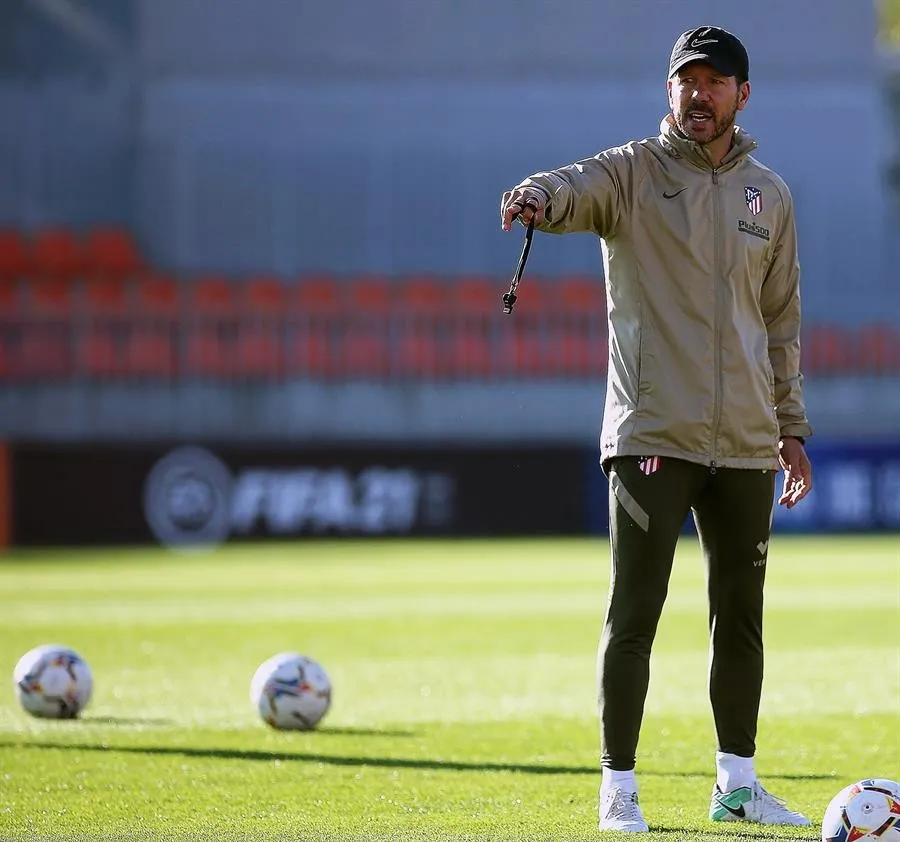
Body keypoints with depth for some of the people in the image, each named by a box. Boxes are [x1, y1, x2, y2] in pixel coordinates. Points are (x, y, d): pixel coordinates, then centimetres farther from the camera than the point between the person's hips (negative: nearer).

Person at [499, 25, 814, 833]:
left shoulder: (769, 195, 13)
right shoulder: (632, 173, 0)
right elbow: (575, 188, -23)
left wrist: (791, 428, 15)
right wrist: (539, 197, -47)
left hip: (746, 442, 4)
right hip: (652, 433, -4)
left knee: (741, 612, 10)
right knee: (634, 613, -6)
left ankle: (737, 782, 21)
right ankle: (619, 789, 0)